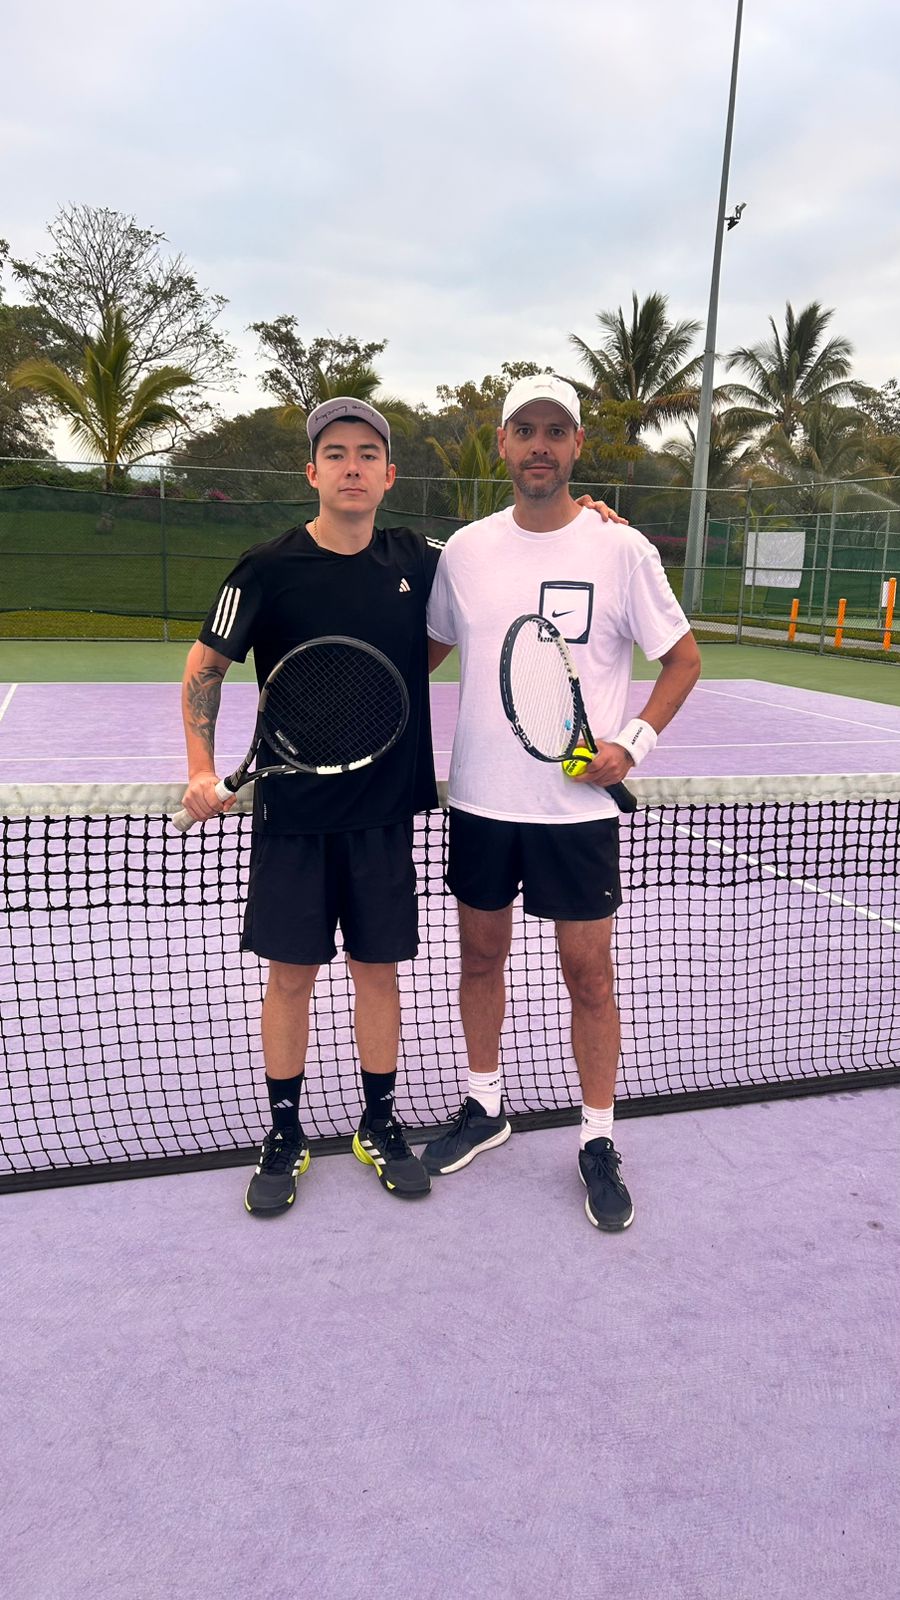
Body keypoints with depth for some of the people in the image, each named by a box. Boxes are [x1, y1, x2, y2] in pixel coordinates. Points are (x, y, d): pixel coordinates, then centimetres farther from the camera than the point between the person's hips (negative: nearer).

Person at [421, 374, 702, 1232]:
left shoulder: (620, 549, -6)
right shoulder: (465, 549, 3)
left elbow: (683, 658, 1)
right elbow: (427, 651, 18)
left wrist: (633, 743, -11)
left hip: (578, 805, -3)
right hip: (479, 799, 3)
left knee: (588, 971, 4)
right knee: (480, 953, 15)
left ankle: (598, 1142, 22)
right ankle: (484, 1107, 35)